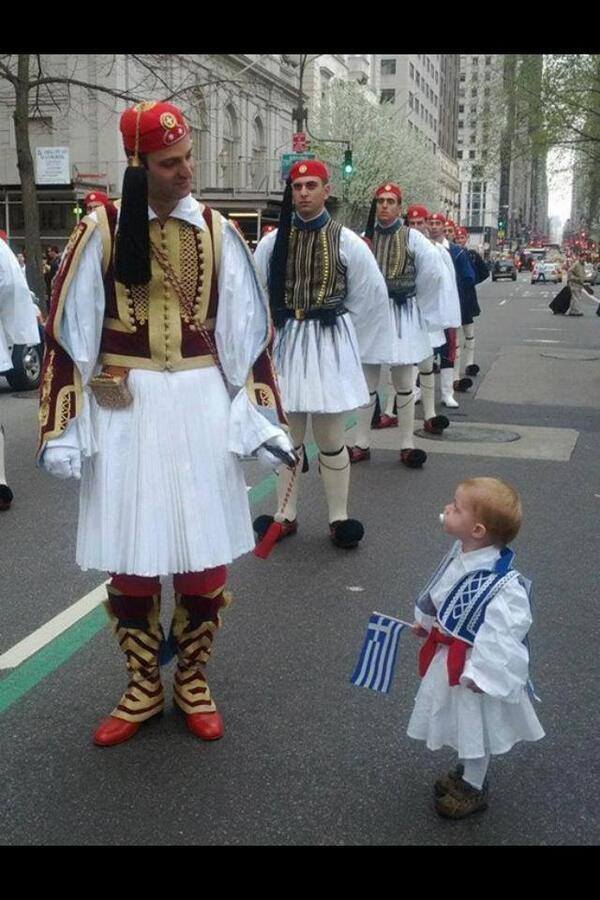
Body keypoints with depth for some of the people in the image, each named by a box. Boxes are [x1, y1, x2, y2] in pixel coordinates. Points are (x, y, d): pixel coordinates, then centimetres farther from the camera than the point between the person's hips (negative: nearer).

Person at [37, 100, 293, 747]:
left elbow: (247, 334, 4)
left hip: (201, 408, 1)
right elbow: (68, 335, -3)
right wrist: (62, 430, -7)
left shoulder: (217, 233, 3)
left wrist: (263, 419, 0)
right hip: (124, 410, -1)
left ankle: (192, 681, 29)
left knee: (203, 555, 7)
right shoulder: (100, 232, -3)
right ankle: (144, 685, 28)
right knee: (130, 559, 7)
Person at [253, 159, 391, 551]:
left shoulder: (346, 242, -3)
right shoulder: (273, 242, 1)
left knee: (331, 438, 2)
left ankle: (339, 517, 15)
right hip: (285, 344, 2)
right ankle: (285, 515, 22)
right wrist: (270, 337, 4)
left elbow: (371, 297, 4)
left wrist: (343, 336, 7)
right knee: (289, 435, 11)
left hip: (330, 345, -2)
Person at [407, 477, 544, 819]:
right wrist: (427, 623, 21)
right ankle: (466, 772, 50)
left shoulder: (503, 585, -35)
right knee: (463, 723, 27)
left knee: (475, 725, 15)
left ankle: (474, 788, 38)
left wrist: (482, 674, -24)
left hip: (476, 665, -8)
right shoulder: (461, 554, -8)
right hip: (449, 656, 8)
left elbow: (505, 633, -29)